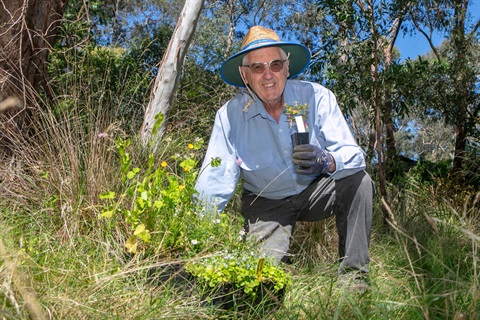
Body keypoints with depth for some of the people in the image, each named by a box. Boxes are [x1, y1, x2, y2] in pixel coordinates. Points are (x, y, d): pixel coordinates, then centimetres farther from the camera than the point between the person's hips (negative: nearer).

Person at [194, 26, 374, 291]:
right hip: (267, 204, -1)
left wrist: (327, 161, -46)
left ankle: (352, 275, -15)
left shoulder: (317, 97, -16)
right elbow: (214, 181, -19)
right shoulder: (230, 116, -16)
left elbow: (353, 154, -22)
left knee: (358, 181, -26)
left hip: (315, 192, 1)